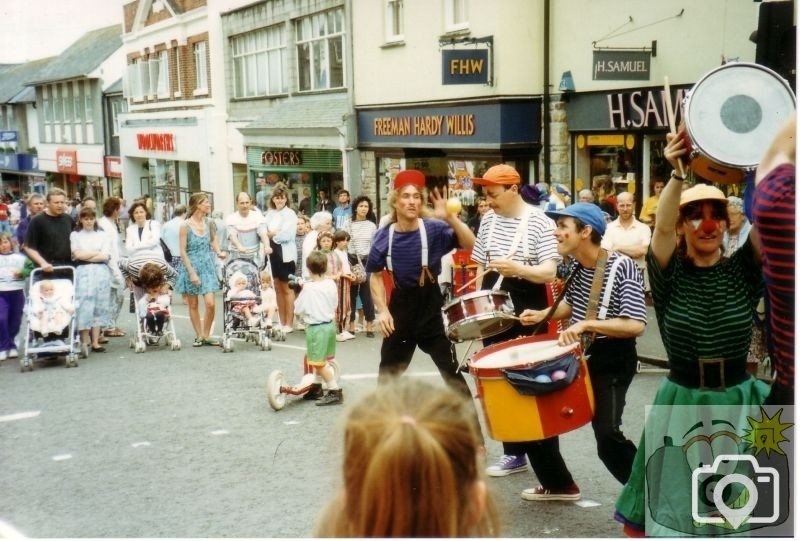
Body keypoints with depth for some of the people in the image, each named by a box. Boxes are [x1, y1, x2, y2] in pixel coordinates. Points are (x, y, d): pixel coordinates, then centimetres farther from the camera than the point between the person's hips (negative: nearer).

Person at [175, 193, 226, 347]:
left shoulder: (208, 222, 1)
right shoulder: (186, 225, -12)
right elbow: (183, 251, -11)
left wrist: (218, 252, 2)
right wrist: (192, 272, -16)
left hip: (207, 266, 3)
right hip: (190, 266, -3)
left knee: (210, 303, -6)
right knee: (193, 304, 8)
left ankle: (206, 335, 9)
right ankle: (198, 336, 20)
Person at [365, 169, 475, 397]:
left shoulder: (434, 229, -11)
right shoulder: (384, 236, -4)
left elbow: (471, 245, -22)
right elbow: (376, 275, 6)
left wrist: (450, 218, -33)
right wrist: (382, 310, -5)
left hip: (430, 303, -3)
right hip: (400, 304, 3)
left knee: (451, 369, -3)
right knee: (388, 372, 13)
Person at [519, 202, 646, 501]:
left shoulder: (621, 266, -21)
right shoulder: (576, 265, 1)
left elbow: (636, 326, -27)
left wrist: (587, 324, -34)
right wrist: (543, 315, 2)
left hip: (611, 359, -8)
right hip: (576, 354, 8)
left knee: (607, 436, -19)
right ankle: (560, 484, 30)